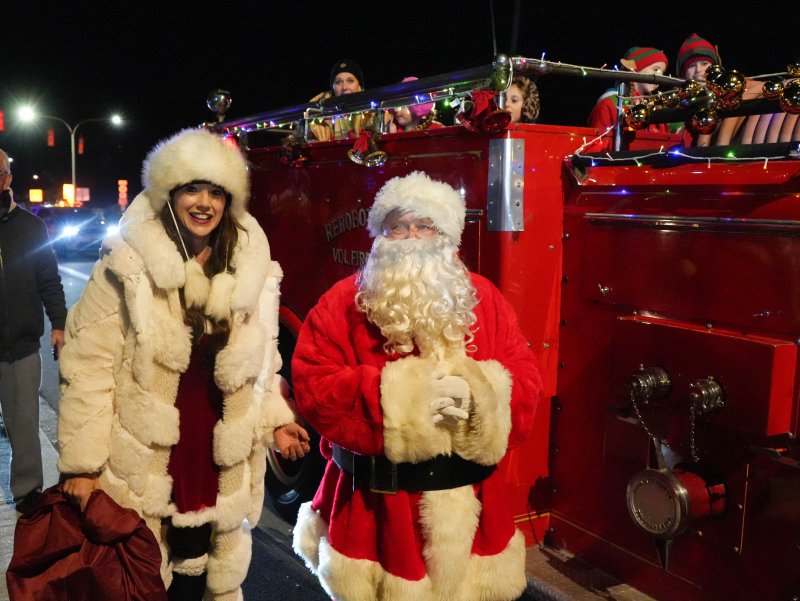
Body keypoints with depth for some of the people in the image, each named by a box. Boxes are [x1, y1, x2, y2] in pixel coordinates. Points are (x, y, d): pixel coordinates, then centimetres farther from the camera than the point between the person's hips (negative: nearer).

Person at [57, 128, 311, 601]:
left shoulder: (252, 266, 2)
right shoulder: (129, 265, -12)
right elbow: (89, 364, -11)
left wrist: (275, 418, 3)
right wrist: (81, 462, -12)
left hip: (219, 457, 3)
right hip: (143, 456, -3)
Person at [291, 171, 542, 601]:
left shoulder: (483, 299, 4)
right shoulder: (344, 303, -4)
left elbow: (525, 377, 2)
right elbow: (313, 385, -12)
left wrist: (482, 395, -20)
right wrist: (397, 397, -21)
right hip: (374, 499, -2)